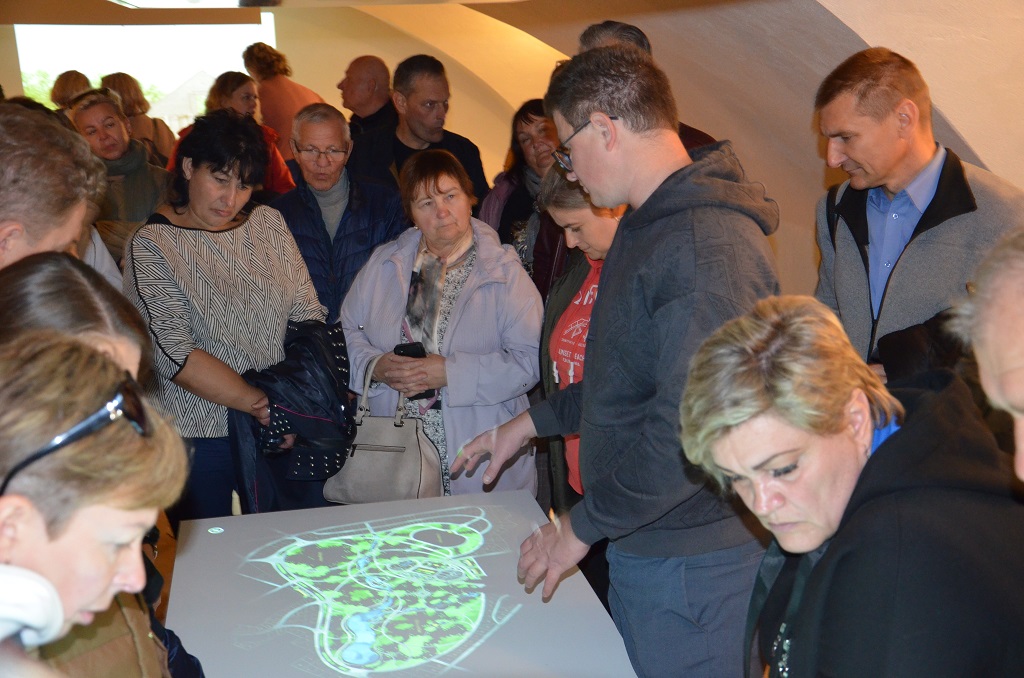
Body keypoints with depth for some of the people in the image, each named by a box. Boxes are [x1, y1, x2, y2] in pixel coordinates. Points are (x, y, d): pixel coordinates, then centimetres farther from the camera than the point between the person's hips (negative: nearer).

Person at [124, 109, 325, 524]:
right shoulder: (152, 246, -9)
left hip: (282, 429, 4)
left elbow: (307, 316, 1)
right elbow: (176, 354, -17)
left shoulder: (268, 222, 4)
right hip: (200, 439, -4)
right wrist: (261, 404, -20)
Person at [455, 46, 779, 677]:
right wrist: (532, 421, 19)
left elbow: (692, 432, -30)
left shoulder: (708, 247, -25)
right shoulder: (648, 225, 11)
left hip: (691, 562, -9)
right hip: (641, 543, 9)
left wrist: (583, 525, -18)